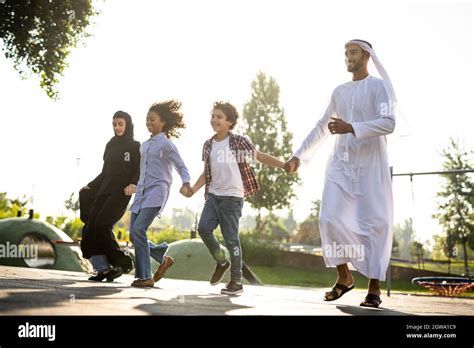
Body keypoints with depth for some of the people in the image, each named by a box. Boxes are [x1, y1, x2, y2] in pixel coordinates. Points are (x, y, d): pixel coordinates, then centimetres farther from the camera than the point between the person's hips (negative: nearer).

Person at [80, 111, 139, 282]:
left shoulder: (135, 146, 3)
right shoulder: (110, 145, 20)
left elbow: (140, 171, -5)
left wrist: (133, 184, -23)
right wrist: (90, 186, 17)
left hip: (120, 193, -7)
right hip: (103, 191, 7)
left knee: (102, 224, -20)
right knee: (90, 228, -7)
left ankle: (123, 263, -8)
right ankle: (103, 268, -7)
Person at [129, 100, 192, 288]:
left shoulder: (166, 144, -2)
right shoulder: (145, 145, 18)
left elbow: (181, 166, -5)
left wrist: (186, 184, -22)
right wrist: (136, 187, 21)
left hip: (157, 191, -8)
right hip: (141, 192, 8)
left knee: (138, 229, -19)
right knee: (134, 234, 2)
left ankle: (145, 277, -12)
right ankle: (163, 258, 22)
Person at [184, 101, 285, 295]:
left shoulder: (239, 142, -4)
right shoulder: (209, 145, 10)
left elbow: (260, 157, -1)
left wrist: (284, 165, -11)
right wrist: (193, 190, 4)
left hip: (232, 197, -5)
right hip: (213, 195, 5)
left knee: (231, 238, -3)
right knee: (203, 228, -9)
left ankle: (236, 281, 8)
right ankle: (221, 262, 17)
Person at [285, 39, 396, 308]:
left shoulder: (379, 86, -1)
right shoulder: (339, 92, 16)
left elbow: (388, 123, -15)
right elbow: (321, 128, 21)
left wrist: (352, 128, -27)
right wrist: (299, 156, 17)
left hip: (370, 166, -5)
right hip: (341, 165, 5)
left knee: (374, 224, -4)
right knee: (331, 218, -8)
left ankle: (375, 288, 3)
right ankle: (344, 277, 7)